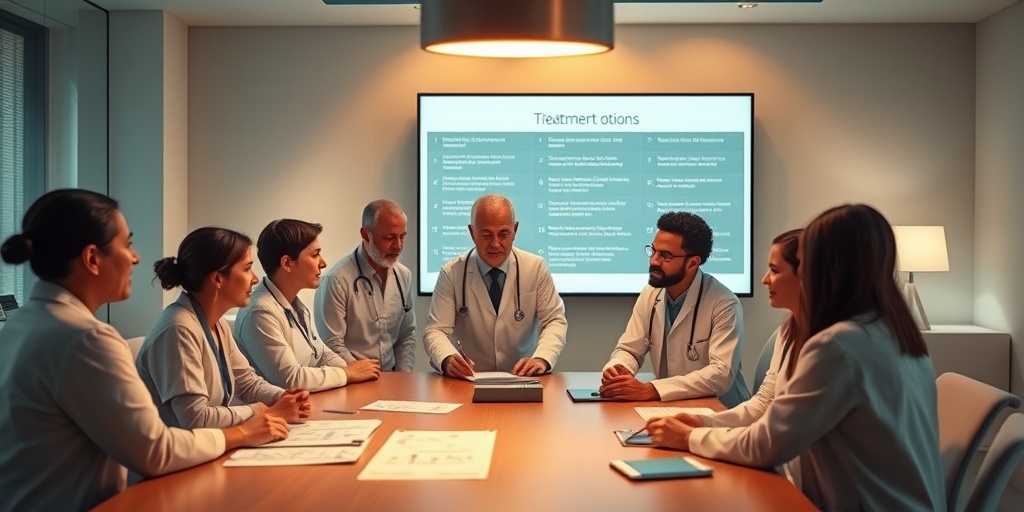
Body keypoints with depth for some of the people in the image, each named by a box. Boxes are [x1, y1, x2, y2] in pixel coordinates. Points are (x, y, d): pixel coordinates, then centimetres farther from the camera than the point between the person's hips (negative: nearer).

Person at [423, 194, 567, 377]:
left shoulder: (536, 267, -1)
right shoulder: (451, 273, -4)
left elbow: (556, 321, -1)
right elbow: (436, 330, -7)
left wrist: (541, 359, -21)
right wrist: (448, 359, -29)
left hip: (522, 380, 2)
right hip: (469, 381, -1)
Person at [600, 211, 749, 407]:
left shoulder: (724, 305, -16)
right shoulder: (650, 294, 2)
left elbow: (721, 373, -24)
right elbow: (628, 349, 6)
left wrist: (650, 390, -31)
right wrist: (616, 370, -17)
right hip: (668, 407, 5)